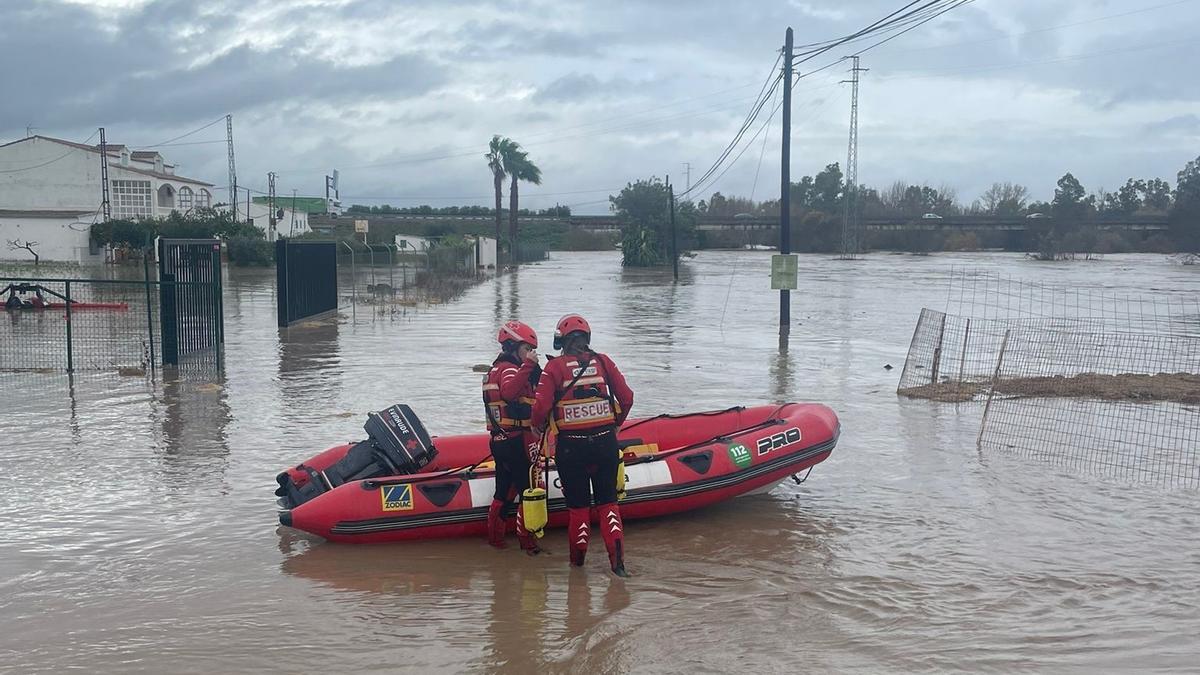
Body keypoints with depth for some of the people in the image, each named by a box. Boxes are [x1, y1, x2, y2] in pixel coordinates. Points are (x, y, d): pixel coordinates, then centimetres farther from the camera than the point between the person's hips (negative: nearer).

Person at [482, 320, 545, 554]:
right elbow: (509, 391, -35)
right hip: (516, 442, -10)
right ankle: (527, 541, 2)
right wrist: (528, 365, -35)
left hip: (499, 440, 10)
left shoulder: (495, 369, 19)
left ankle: (495, 537, 24)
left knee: (504, 491, 17)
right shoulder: (510, 369, -13)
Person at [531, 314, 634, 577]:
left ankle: (578, 559, 26)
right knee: (607, 500, 12)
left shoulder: (554, 367, -6)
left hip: (570, 445, -2)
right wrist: (615, 424, 20)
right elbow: (626, 398, 2)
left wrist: (538, 427, 9)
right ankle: (617, 560, 4)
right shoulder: (603, 361, 2)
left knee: (578, 503, 12)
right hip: (605, 442, 2)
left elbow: (541, 406, -12)